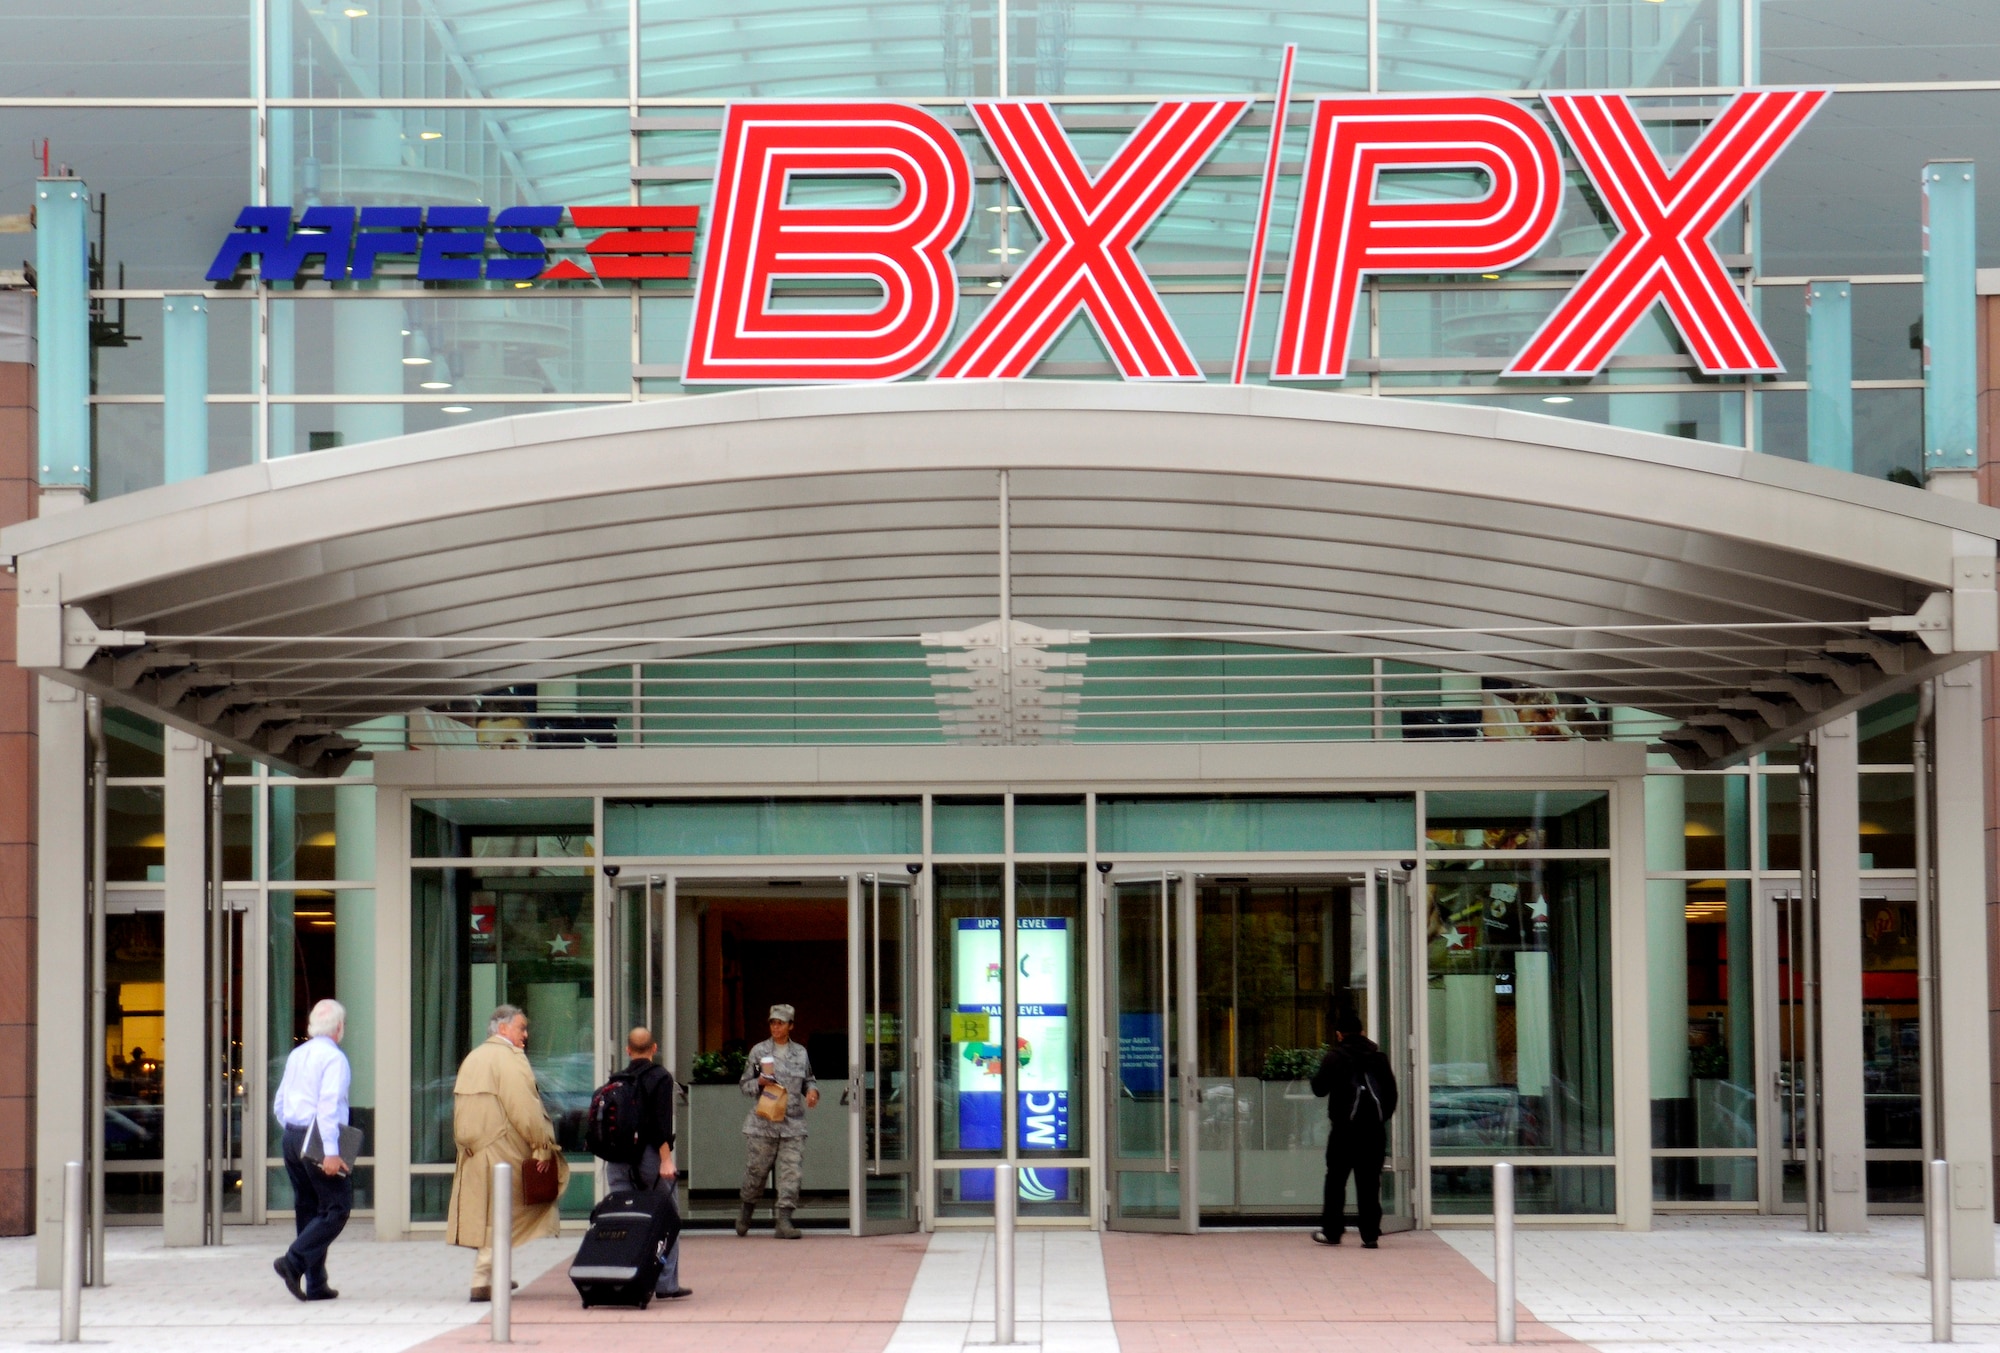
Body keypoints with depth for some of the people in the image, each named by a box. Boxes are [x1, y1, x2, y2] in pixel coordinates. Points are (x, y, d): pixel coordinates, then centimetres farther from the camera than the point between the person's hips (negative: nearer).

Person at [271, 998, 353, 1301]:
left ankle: (316, 1285, 12)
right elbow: (328, 1104, -20)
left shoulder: (296, 1056, 13)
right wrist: (330, 1152, -23)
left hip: (292, 1138, 8)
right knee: (337, 1208, -2)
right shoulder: (334, 1057, -10)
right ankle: (294, 1260, -17)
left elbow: (279, 1106, 17)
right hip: (320, 1140, -8)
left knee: (308, 1210, 11)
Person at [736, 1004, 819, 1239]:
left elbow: (809, 1080, 22)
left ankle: (784, 1220, -8)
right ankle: (747, 1208, 31)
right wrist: (760, 1082, -13)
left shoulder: (800, 1053, 10)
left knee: (791, 1171, -8)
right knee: (757, 1168, 6)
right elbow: (744, 1084, 7)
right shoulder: (759, 1051, 4)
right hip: (764, 1122, -1)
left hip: (793, 1123, 1)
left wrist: (812, 1090, 0)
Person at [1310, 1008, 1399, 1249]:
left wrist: (1317, 1075, 14)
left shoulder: (1335, 1057, -5)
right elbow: (1391, 1092, 8)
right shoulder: (1378, 1057, 7)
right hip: (1374, 1129, 3)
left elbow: (1319, 1088, -6)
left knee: (1336, 1179, 8)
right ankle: (1370, 1234, 0)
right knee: (1369, 1182, 4)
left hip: (1345, 1128, -3)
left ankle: (1331, 1231, 10)